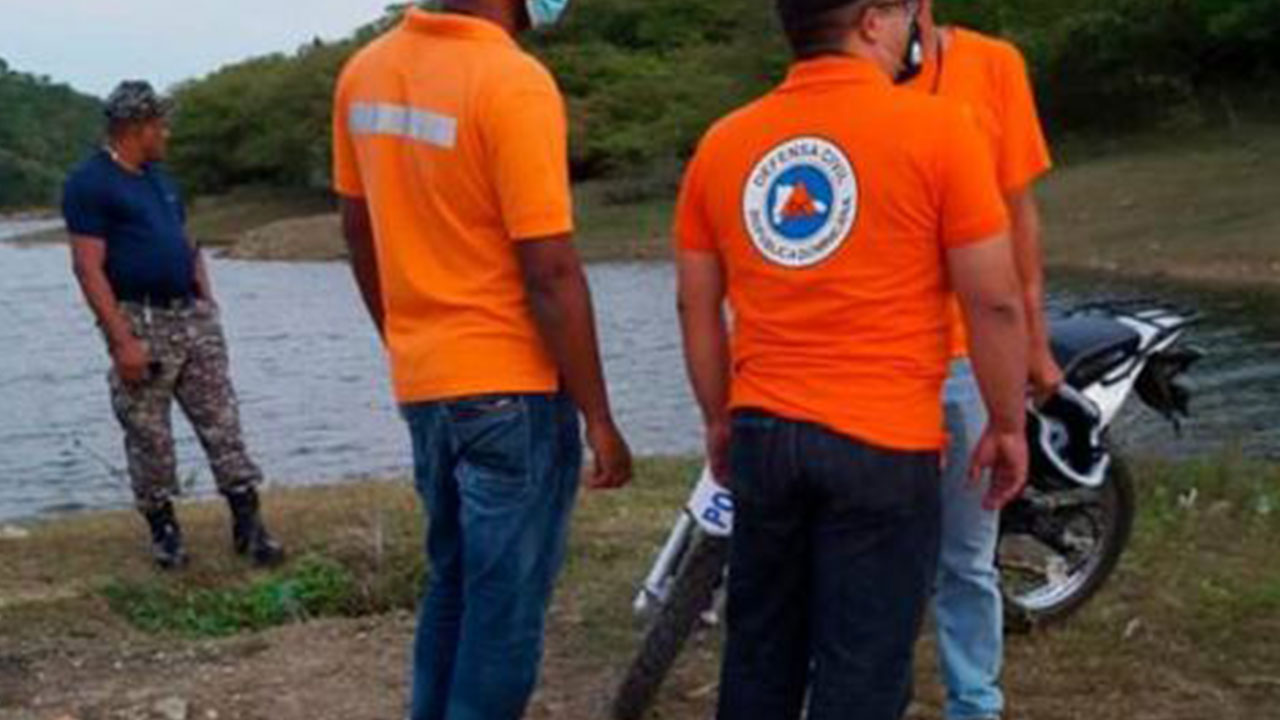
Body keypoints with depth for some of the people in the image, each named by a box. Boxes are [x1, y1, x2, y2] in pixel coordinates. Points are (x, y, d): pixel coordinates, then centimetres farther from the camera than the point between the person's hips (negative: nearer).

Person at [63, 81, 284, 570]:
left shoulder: (158, 178, 17)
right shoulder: (89, 185, -9)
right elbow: (89, 268, -15)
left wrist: (208, 304, 12)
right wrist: (122, 341, -20)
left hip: (191, 316, 7)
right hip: (139, 323, -7)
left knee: (222, 421, 3)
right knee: (149, 435, 2)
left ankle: (247, 523, 6)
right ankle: (163, 529, 16)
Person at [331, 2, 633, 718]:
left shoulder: (365, 72, 4)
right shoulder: (515, 84, -19)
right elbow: (550, 272, -20)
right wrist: (599, 418, -12)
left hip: (422, 384, 7)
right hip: (511, 387, -7)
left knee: (454, 588, 22)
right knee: (505, 612, 4)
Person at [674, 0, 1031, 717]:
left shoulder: (723, 141, 5)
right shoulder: (936, 128, -9)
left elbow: (697, 306, 10)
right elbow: (995, 301, -8)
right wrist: (1008, 426, 3)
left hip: (763, 434, 5)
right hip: (883, 443, -4)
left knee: (760, 655, 18)